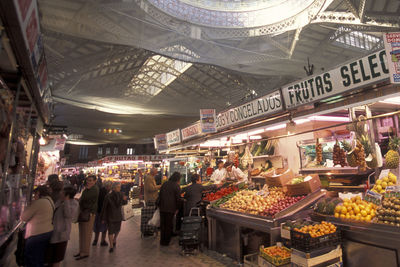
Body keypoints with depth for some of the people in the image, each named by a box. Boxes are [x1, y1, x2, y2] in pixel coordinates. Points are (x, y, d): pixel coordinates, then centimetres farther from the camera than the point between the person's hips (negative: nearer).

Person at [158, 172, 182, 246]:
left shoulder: (164, 184, 7)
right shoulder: (176, 186, -10)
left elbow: (160, 195, 12)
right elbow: (178, 198, -9)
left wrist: (159, 205, 18)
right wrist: (177, 208, 2)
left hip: (162, 207, 5)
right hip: (170, 208, -5)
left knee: (163, 224, 14)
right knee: (169, 225, 7)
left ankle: (162, 240, 24)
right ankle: (166, 241, 15)